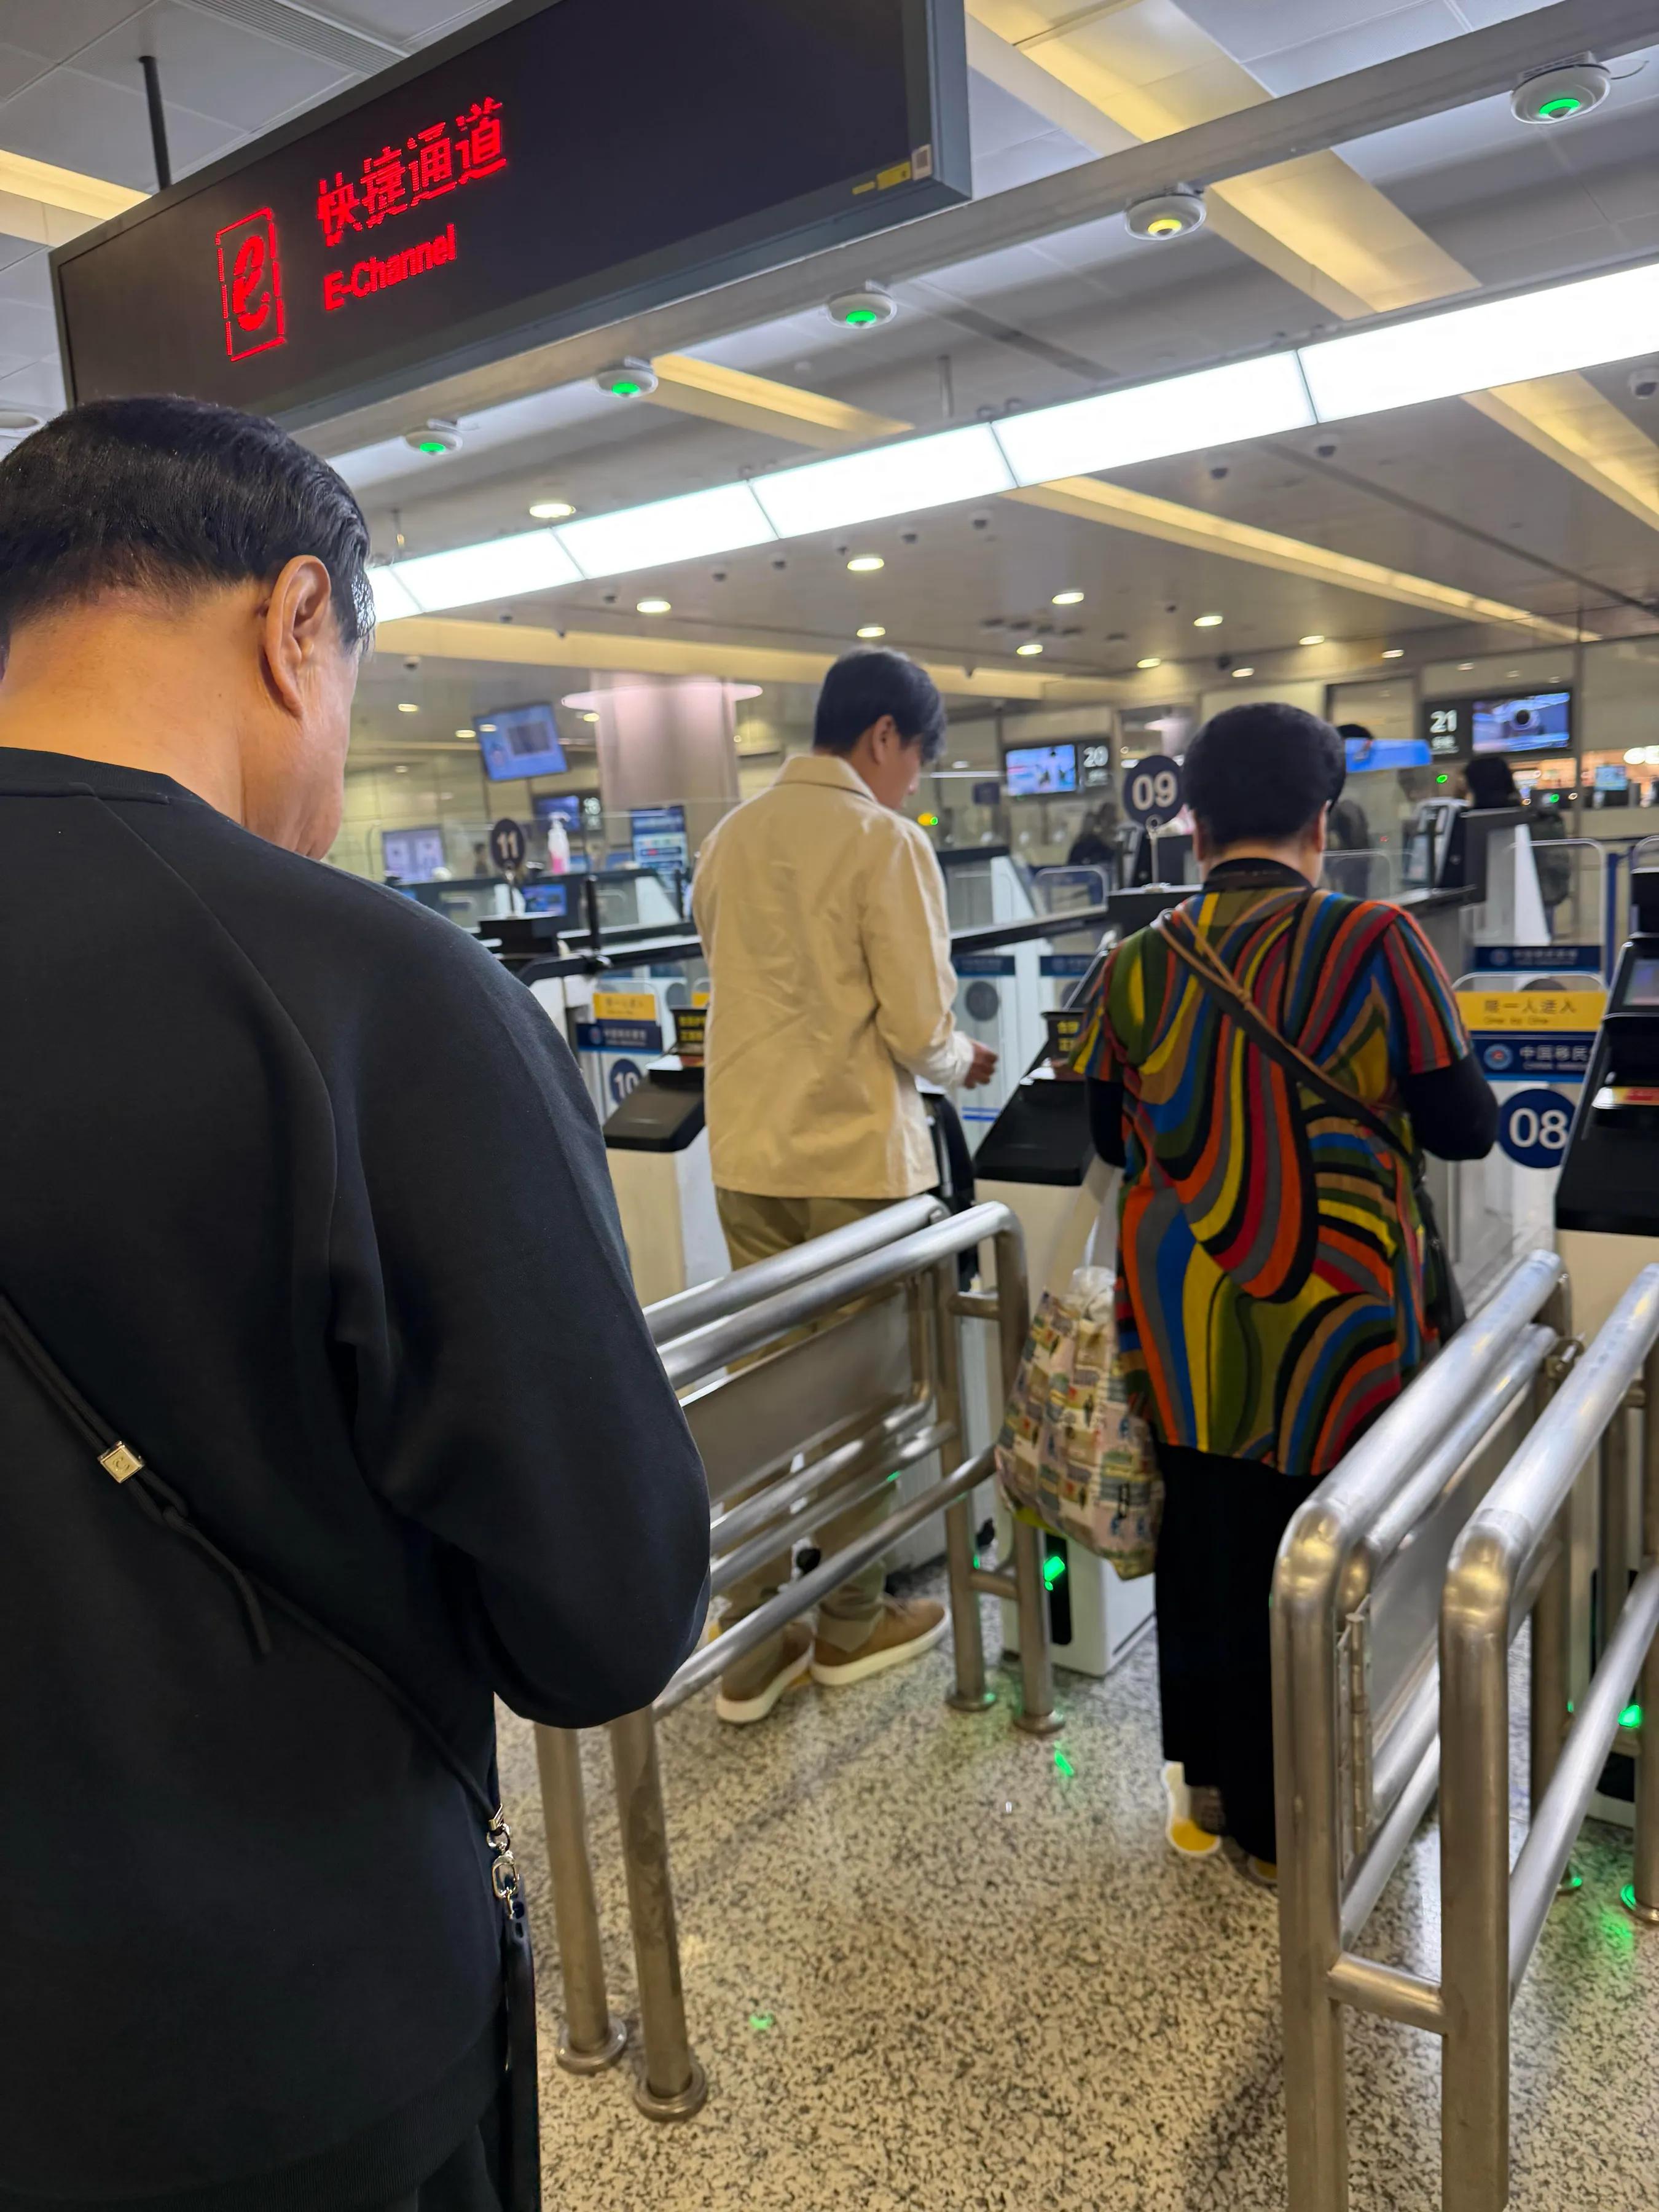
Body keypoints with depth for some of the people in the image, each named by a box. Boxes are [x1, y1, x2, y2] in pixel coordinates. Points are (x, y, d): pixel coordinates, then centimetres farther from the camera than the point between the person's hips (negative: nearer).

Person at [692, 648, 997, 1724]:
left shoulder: (729, 838, 8)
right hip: (853, 1157, -5)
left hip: (749, 1153, 6)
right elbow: (919, 1029, -15)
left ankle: (753, 1647, 17)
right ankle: (853, 1622, 24)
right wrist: (962, 1059, 9)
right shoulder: (886, 843, -11)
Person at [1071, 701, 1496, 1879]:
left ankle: (1207, 1781, 35)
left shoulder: (1137, 965, -2)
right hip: (1326, 1317, -3)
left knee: (1201, 1541, 18)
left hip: (1182, 1319, 3)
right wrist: (1368, 1104, 15)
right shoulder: (1375, 942, -12)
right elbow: (1463, 1128, -7)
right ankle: (1288, 1820, 29)